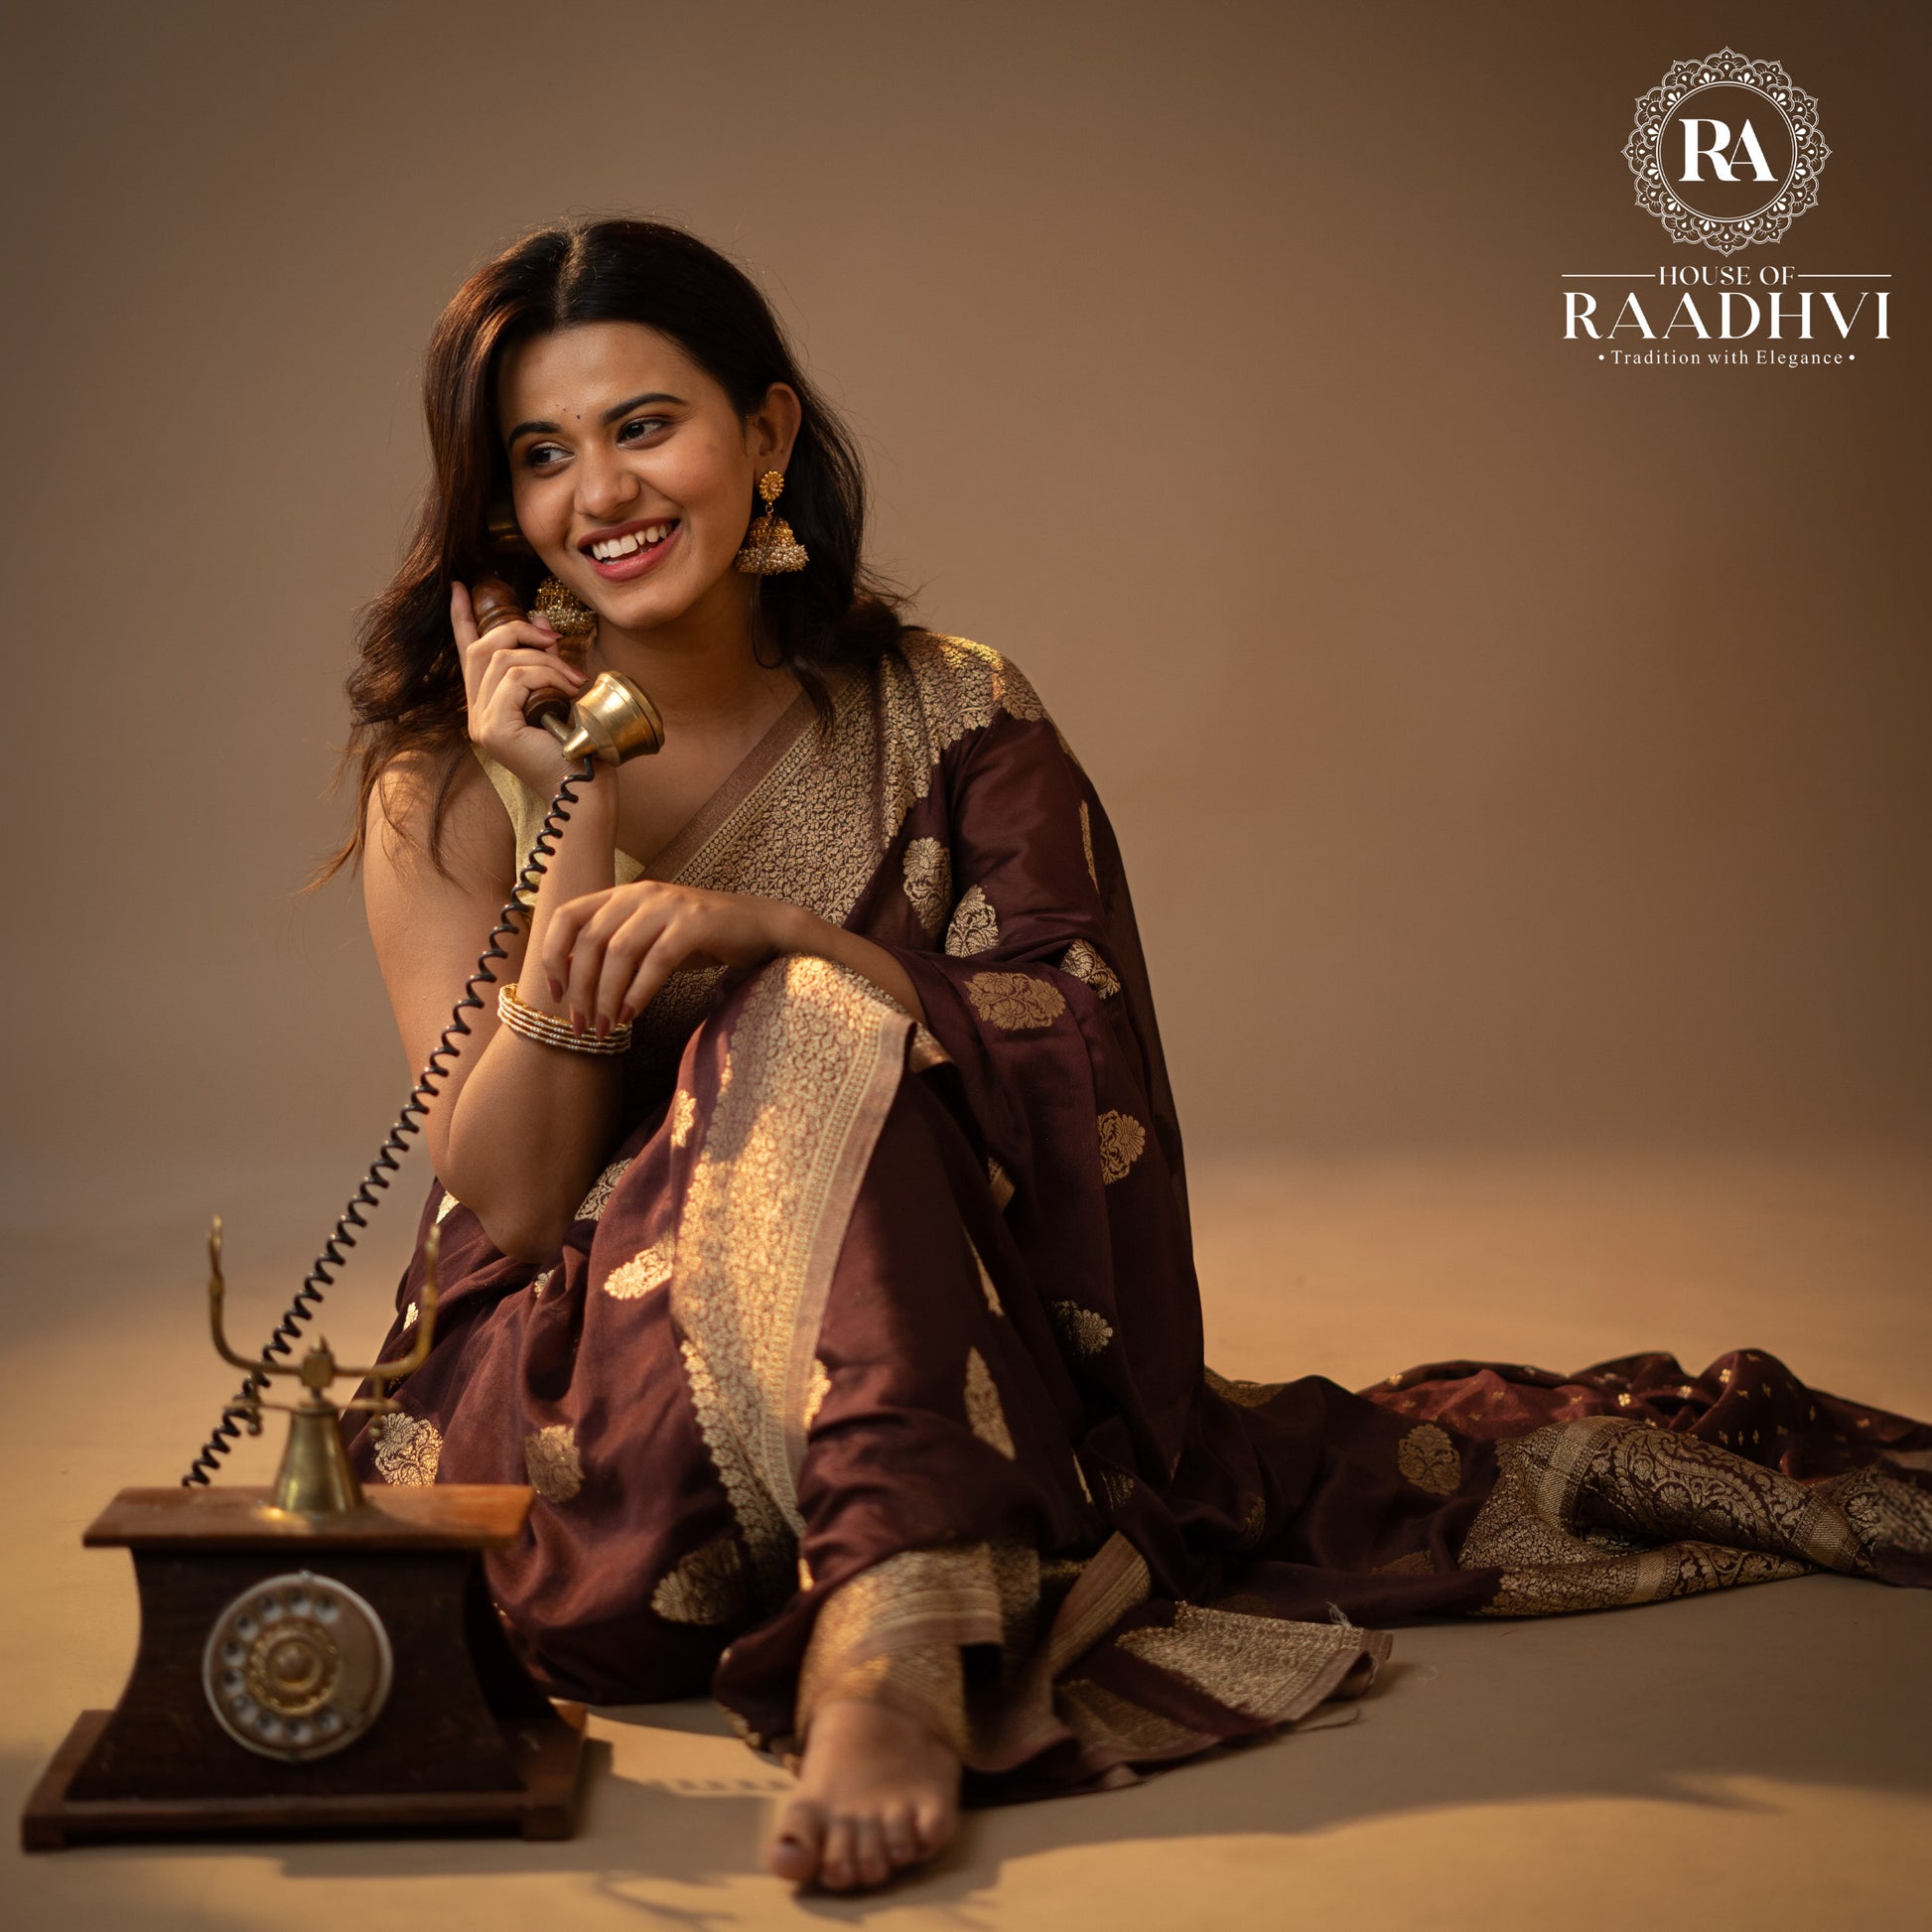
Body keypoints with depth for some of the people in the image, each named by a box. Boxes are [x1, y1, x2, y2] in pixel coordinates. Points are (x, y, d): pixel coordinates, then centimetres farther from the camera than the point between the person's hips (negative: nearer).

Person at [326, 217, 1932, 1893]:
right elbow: (509, 1207, -6)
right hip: (580, 1460, -2)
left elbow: (1091, 1077, -9)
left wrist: (765, 931, -20)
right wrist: (572, 841, -14)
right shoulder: (449, 788, 1)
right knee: (816, 1031, -25)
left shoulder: (951, 721, 1)